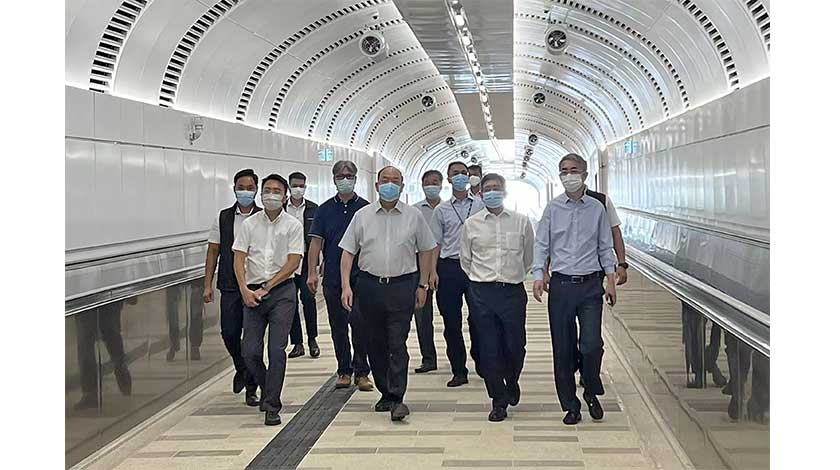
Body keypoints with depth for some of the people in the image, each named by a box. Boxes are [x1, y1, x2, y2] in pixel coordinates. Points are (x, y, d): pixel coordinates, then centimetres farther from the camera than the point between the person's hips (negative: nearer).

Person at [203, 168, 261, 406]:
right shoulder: (223, 218, 6)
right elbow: (213, 251, 9)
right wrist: (207, 284, 4)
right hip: (230, 286, 2)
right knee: (229, 333, 1)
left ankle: (251, 388, 10)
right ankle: (241, 369, 30)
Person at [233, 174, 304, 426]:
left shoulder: (293, 225, 1)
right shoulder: (249, 224, 7)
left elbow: (293, 262, -5)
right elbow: (239, 258, 3)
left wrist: (266, 287, -9)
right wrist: (245, 289, -11)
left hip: (281, 291, -2)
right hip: (252, 293, 3)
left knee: (277, 350, -8)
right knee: (250, 351, 1)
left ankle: (272, 406, -2)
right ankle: (266, 389, 27)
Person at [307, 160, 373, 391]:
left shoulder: (365, 208, 3)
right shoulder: (325, 209, 7)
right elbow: (316, 242, 4)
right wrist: (312, 273, -3)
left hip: (359, 275, -2)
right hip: (333, 276, 3)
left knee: (359, 322, -8)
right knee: (337, 325, 8)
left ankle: (361, 372, 1)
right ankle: (344, 371, 19)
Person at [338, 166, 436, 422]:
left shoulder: (413, 216, 4)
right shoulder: (362, 216, 5)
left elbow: (426, 251, 10)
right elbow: (348, 252, 5)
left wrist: (422, 285, 7)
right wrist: (346, 286, -5)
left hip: (402, 285, -2)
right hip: (369, 285, 2)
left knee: (397, 343, -8)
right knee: (375, 343, 8)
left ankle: (397, 398, -9)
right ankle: (385, 393, 21)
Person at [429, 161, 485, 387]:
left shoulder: (480, 205, 7)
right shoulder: (441, 210, 10)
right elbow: (436, 243, 10)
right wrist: (433, 272, 0)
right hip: (449, 266, 1)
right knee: (451, 320, 3)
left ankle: (480, 361, 18)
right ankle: (459, 371, 10)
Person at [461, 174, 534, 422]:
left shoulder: (521, 221, 4)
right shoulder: (471, 224, 5)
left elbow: (529, 257, 15)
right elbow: (466, 260, 15)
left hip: (513, 290, 0)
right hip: (482, 292, 0)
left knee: (515, 346, 3)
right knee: (489, 348, 1)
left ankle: (511, 381, 34)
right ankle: (499, 401, 12)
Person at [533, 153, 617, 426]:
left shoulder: (597, 209, 6)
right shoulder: (553, 209, 4)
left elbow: (605, 247, 10)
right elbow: (541, 244, 4)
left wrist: (611, 279, 3)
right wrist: (538, 275, -8)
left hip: (590, 284, 0)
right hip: (561, 284, 0)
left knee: (592, 345, -9)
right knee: (563, 349, 4)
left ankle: (591, 393, 18)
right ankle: (570, 405, 16)